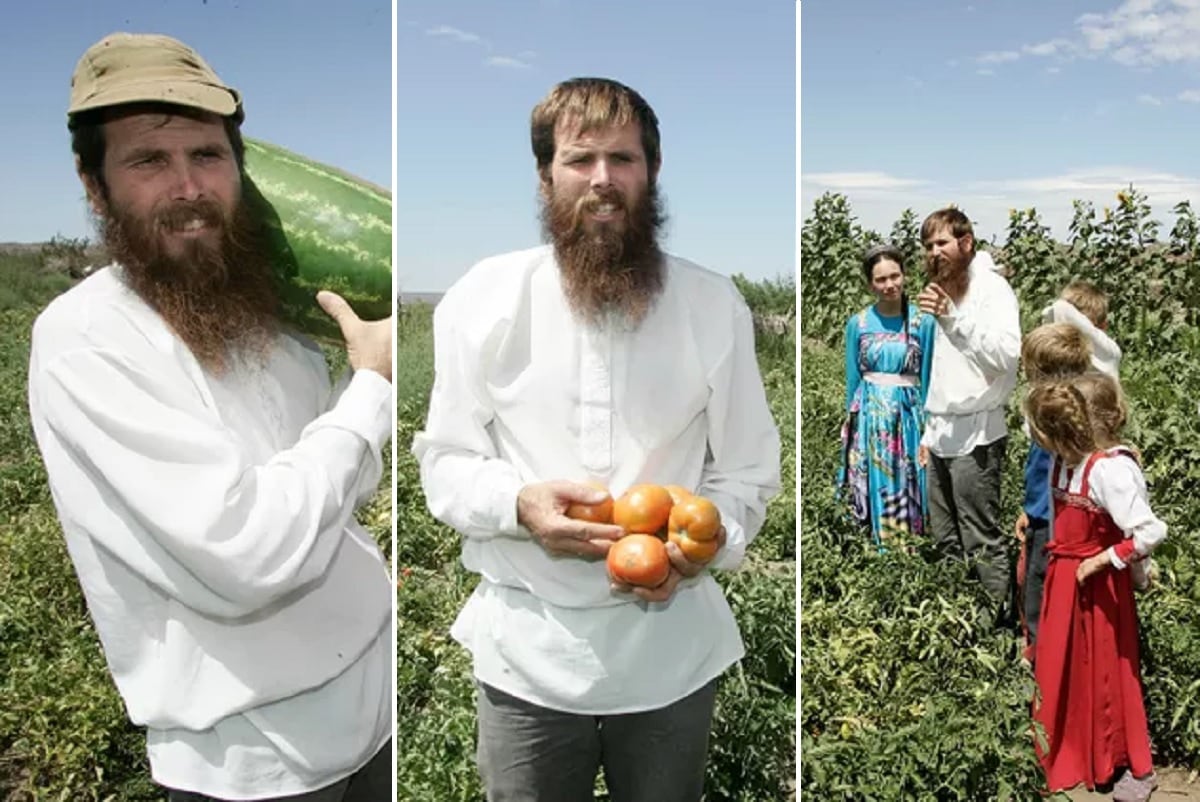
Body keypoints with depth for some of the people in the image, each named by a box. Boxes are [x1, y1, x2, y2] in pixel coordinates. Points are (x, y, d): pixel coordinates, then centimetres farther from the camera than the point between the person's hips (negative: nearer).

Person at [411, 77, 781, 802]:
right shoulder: (484, 296, -5)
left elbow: (750, 469, 3)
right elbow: (444, 462, 0)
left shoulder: (714, 304, -2)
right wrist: (519, 503, -20)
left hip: (674, 651, 1)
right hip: (527, 651, -1)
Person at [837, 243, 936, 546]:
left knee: (908, 494, 4)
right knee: (874, 491, 6)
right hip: (869, 416, 1)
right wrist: (850, 426, 9)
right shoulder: (858, 323, 1)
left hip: (907, 416, -1)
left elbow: (926, 379, 3)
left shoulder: (923, 321, -1)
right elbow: (852, 380, 7)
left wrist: (925, 423, 2)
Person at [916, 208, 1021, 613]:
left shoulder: (992, 288, -9)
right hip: (942, 434, 8)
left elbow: (1007, 354, -25)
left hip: (975, 435, -8)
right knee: (946, 541, 14)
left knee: (983, 542, -4)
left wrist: (952, 317, -31)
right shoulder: (943, 291, 15)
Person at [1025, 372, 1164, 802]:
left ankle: (1135, 767, 26)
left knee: (1105, 674, 6)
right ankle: (1061, 757, 33)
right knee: (1057, 670, 16)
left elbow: (1150, 533, -28)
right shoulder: (1063, 460, 1)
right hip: (1061, 577, 8)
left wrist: (1100, 562, -21)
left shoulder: (1111, 469, -25)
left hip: (1097, 585, -7)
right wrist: (1057, 564, 9)